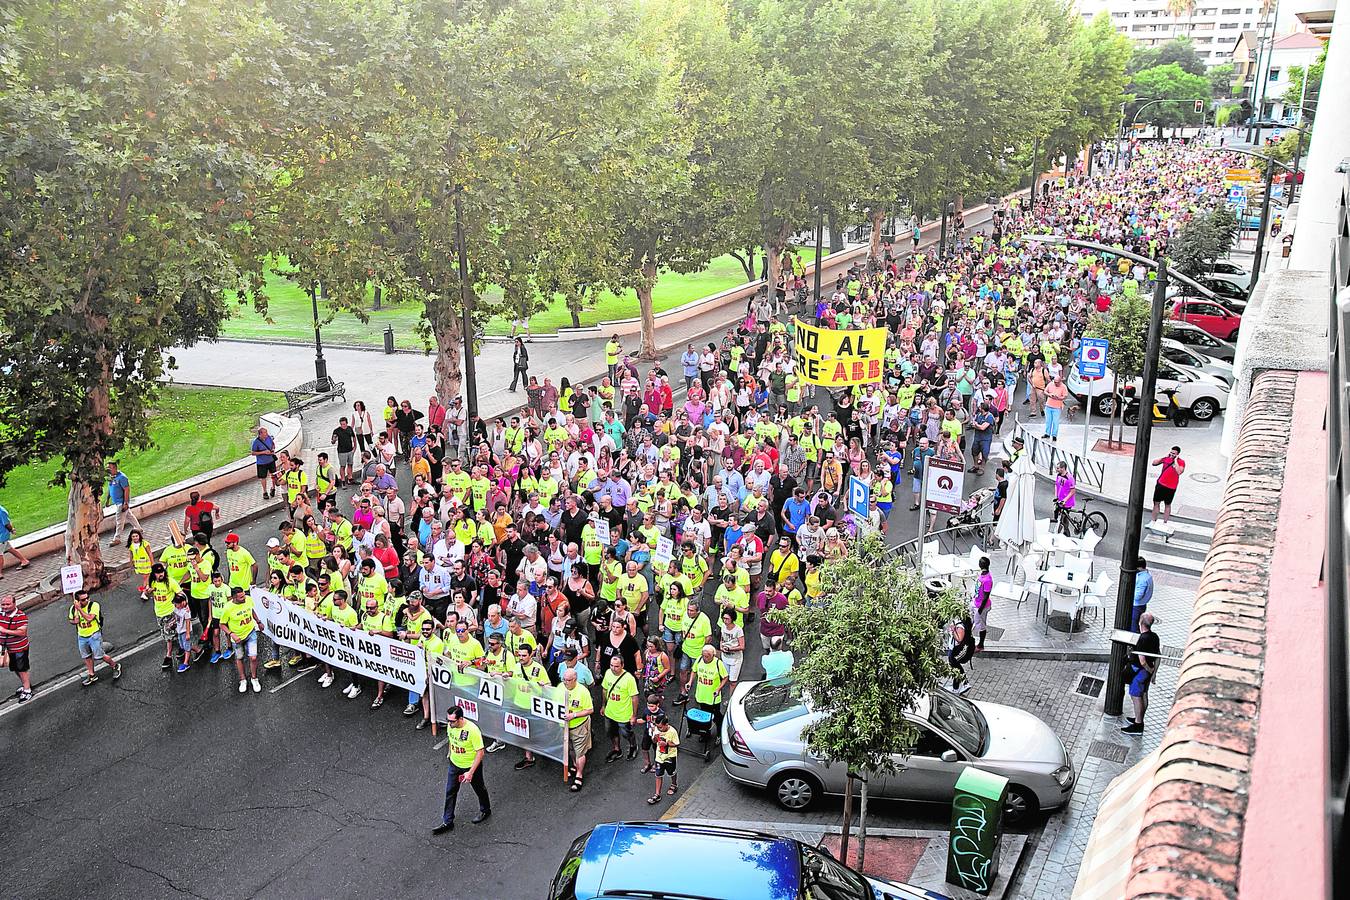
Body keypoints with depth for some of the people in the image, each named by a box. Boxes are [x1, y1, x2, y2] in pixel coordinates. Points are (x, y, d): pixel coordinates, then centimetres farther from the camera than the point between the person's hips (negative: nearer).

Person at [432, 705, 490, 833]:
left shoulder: (472, 730, -35)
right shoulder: (450, 725, -15)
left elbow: (480, 752, -27)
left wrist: (471, 772, -27)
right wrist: (449, 752, 22)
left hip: (471, 765, -5)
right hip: (455, 764, 5)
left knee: (479, 789, 19)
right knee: (450, 792, 10)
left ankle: (485, 810, 45)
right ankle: (447, 822, 23)